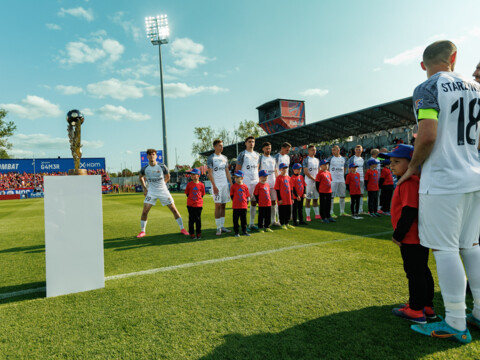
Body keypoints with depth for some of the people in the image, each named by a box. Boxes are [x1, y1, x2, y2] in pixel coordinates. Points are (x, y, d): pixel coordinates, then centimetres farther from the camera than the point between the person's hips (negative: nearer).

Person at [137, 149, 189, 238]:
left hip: (163, 191, -1)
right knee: (144, 211, -6)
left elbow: (167, 177, 8)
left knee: (174, 210, -1)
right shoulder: (145, 168, -6)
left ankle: (182, 229, 12)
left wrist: (161, 184, 7)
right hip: (151, 192, 1)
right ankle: (142, 231, 13)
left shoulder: (162, 167, -11)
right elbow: (140, 177, 16)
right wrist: (144, 188, 9)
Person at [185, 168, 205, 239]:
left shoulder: (201, 185, -2)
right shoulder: (189, 184, -1)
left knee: (198, 219, 8)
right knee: (191, 219, 5)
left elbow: (202, 194, 7)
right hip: (190, 205, 0)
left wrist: (198, 199, -3)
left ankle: (198, 233, 20)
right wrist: (191, 199, -1)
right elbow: (187, 194, 7)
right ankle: (192, 234, 15)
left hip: (199, 205, 0)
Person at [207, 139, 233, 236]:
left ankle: (222, 226, 13)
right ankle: (218, 228, -3)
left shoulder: (224, 158, 15)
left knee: (223, 205, 7)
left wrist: (231, 183, 9)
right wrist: (214, 186, -15)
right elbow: (210, 173, -7)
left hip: (225, 184, 6)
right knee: (218, 205, -7)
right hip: (217, 184, -6)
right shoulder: (211, 158, -3)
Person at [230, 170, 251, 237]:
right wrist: (235, 201, -2)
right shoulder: (233, 186, -3)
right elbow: (232, 195, 2)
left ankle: (244, 231, 22)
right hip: (236, 206, -2)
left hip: (244, 206, 2)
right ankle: (236, 232, 13)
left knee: (244, 219, 11)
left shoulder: (245, 186, 3)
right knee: (235, 219, 3)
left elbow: (247, 196, 9)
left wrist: (246, 203, 2)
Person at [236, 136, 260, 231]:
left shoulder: (257, 154, 16)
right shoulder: (242, 154, -2)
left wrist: (259, 179, 14)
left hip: (256, 181, 6)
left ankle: (252, 223, 16)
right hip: (245, 181, -6)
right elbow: (237, 169, -4)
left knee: (254, 202, 8)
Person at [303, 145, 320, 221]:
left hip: (317, 181, 6)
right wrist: (313, 179, -15)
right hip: (309, 181, -6)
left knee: (316, 199, 11)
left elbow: (318, 171, 18)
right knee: (308, 199, -2)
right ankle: (308, 216, 2)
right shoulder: (306, 160, -5)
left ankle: (317, 214, 16)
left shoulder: (317, 160, 15)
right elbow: (305, 171, -12)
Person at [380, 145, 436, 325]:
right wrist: (400, 234, 19)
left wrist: (398, 235, -18)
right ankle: (427, 306, 32)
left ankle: (416, 311, 13)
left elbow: (409, 212, -26)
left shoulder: (409, 182, -21)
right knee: (422, 271, 18)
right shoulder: (413, 180, 12)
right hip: (419, 236, 11)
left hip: (411, 238, -11)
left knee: (414, 273, 1)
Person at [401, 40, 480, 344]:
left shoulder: (427, 89, -8)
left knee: (445, 249, -2)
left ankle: (455, 324, 8)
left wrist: (413, 167, -6)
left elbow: (427, 137, -20)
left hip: (442, 182, -8)